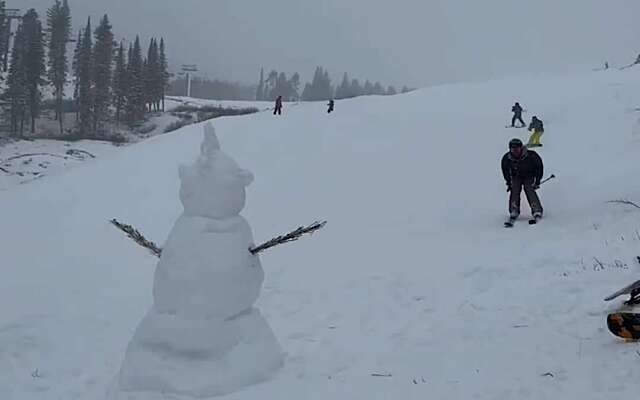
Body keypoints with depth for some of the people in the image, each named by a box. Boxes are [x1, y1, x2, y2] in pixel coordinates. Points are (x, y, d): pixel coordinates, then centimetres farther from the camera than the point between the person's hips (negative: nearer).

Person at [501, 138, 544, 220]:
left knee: (530, 190, -20)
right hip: (516, 176, 2)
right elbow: (505, 170, 0)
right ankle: (514, 211, -10)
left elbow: (539, 166, -14)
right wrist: (508, 183, -2)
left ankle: (537, 210, -19)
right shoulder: (506, 158, -20)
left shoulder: (531, 155, -28)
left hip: (529, 176, -2)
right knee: (514, 191, -17)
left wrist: (537, 181, -15)